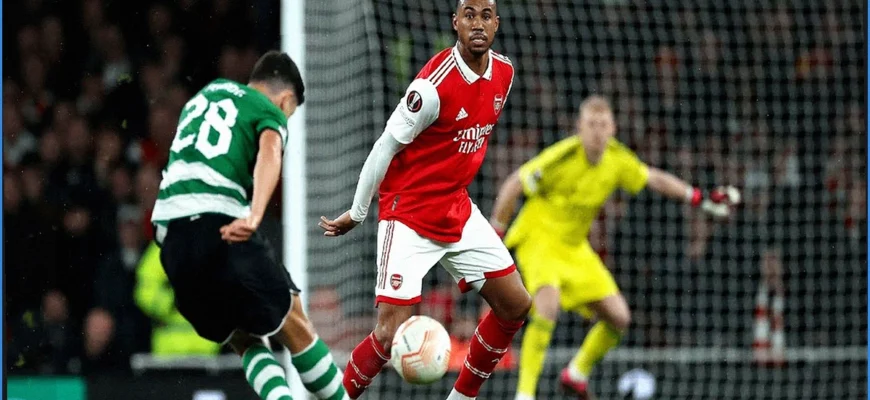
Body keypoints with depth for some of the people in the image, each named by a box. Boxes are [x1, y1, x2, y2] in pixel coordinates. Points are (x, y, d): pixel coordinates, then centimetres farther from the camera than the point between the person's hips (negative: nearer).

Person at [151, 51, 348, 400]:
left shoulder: (207, 93, 27)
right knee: (293, 327, 6)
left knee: (245, 342, 12)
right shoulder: (270, 112, 7)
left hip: (167, 227, 6)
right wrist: (254, 217, -29)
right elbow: (269, 156, -14)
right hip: (220, 225, -6)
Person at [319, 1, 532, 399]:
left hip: (458, 212, 8)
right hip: (409, 215, -8)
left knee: (515, 306, 8)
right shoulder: (434, 85, -23)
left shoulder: (503, 72, 0)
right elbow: (386, 147, -14)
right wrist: (356, 214, -7)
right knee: (391, 335, -16)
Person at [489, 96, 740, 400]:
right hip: (538, 238, -7)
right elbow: (513, 186, -17)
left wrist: (699, 199, 2)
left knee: (619, 317, 3)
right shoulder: (563, 157, -24)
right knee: (548, 306, -33)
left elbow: (654, 179, 11)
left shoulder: (617, 159, -6)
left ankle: (577, 374, 28)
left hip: (576, 248, 7)